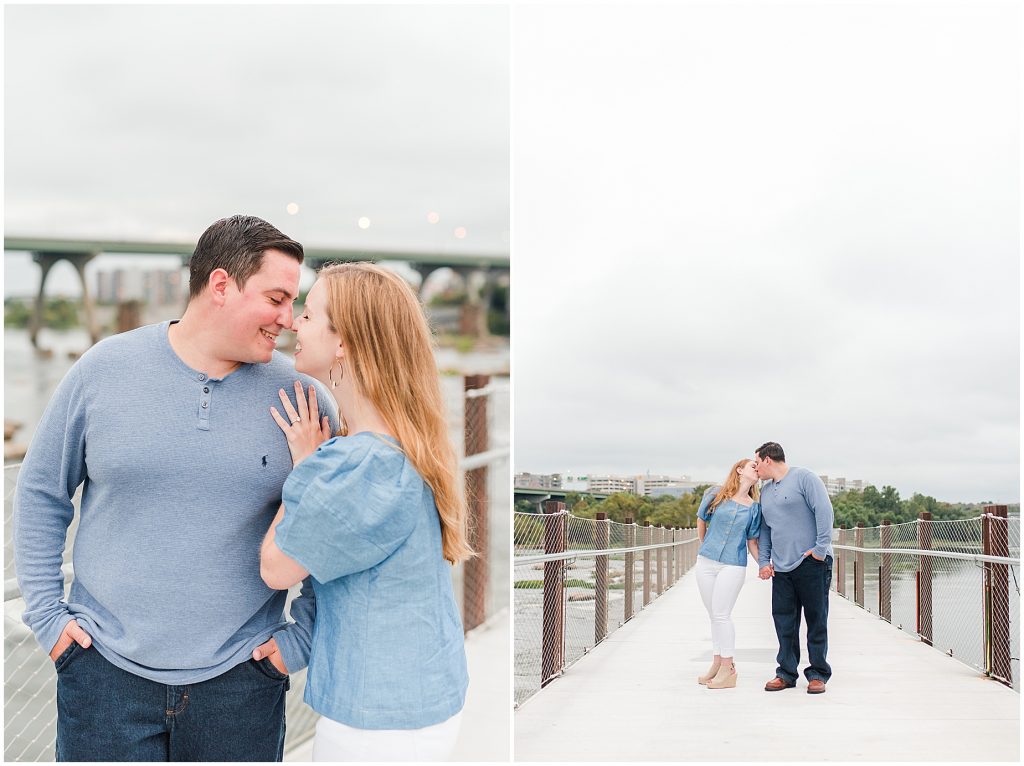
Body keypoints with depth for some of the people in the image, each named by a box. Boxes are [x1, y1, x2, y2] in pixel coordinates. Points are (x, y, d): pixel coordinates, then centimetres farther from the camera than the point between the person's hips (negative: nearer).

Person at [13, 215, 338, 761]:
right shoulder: (106, 369, -3)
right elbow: (41, 493, 7)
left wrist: (305, 634, 0)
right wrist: (46, 614, 2)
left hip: (240, 678, 1)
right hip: (107, 670, 0)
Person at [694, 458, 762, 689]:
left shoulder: (753, 507, 5)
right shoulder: (715, 495, 4)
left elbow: (752, 542, 6)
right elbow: (701, 521, 17)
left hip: (733, 565, -2)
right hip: (706, 562, 2)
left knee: (721, 614, -6)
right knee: (714, 615, 8)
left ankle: (728, 669, 1)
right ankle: (718, 663, 19)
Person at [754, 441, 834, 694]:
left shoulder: (803, 478, -4)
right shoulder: (765, 491, 19)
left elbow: (824, 511, -12)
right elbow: (764, 530, 22)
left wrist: (821, 548, -16)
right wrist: (764, 561, 11)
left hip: (811, 563, -7)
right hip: (781, 567, 7)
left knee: (816, 621, 1)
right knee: (784, 621, 5)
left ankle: (818, 674, 8)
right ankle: (786, 673, 13)